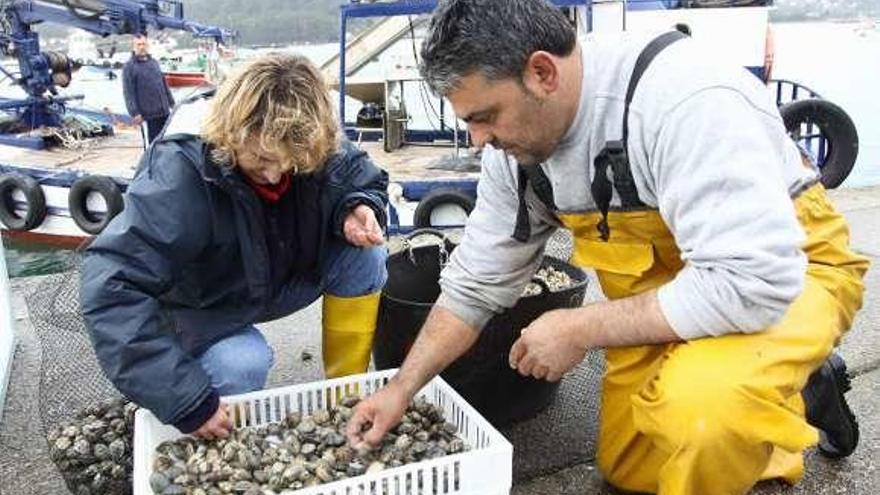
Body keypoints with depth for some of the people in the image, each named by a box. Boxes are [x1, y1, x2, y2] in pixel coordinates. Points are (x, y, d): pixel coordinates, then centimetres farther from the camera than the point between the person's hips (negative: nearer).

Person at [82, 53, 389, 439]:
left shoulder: (322, 152, -21)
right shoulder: (180, 176, -35)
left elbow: (367, 181, 0)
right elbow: (111, 290, -40)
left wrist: (357, 210, -27)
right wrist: (186, 401, -43)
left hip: (284, 283, 5)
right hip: (206, 311, -4)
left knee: (365, 255, -17)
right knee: (241, 365, -34)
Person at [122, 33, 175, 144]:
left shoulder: (154, 62, 15)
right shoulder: (129, 67, -4)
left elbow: (164, 84, 22)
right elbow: (128, 93, -10)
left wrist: (171, 103, 19)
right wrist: (134, 113, -17)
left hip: (164, 111, 6)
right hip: (147, 114, -6)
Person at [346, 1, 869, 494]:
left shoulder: (682, 96, -34)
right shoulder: (514, 147, -10)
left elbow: (752, 283, -38)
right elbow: (477, 282, -2)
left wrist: (580, 328, -29)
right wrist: (401, 389, -4)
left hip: (788, 268, -6)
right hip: (666, 283, 7)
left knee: (698, 407, -37)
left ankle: (798, 386, -1)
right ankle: (800, 396, 28)